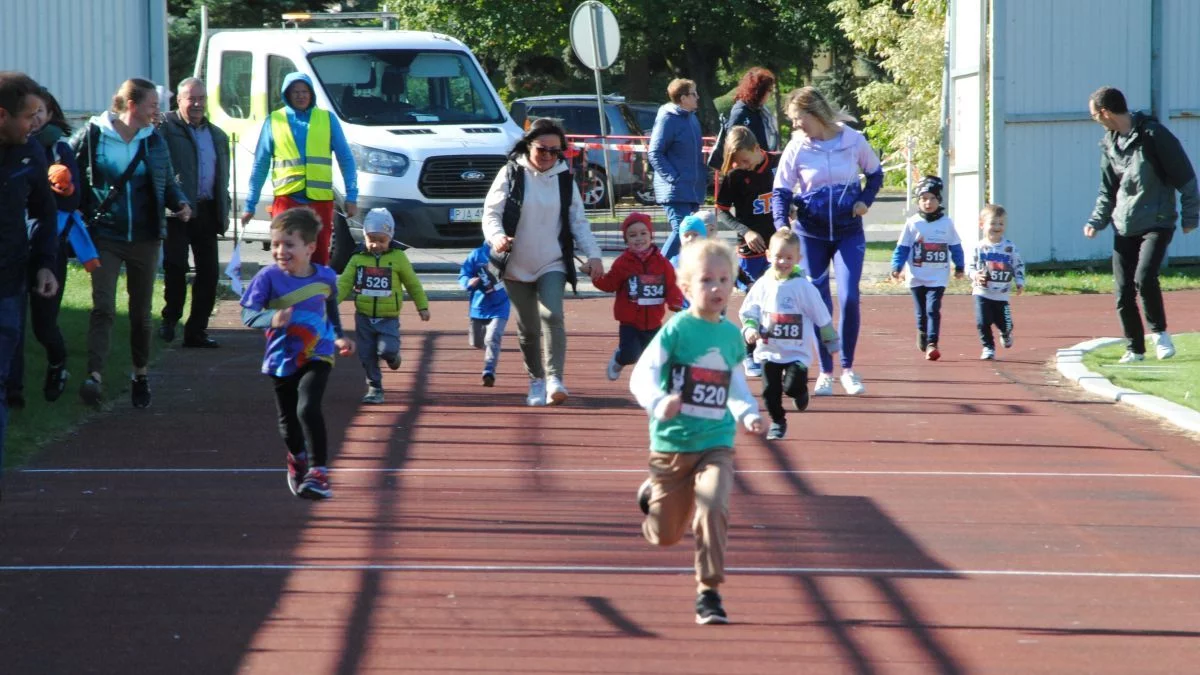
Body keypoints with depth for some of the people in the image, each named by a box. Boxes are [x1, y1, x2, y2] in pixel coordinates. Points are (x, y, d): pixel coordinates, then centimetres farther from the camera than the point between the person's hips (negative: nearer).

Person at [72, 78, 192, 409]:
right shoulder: (92, 135, -7)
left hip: (145, 239, 4)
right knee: (103, 307, -16)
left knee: (141, 312, 12)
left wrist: (180, 204, -7)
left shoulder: (154, 141, 5)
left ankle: (140, 376, 26)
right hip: (105, 237, -4)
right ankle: (95, 376, -25)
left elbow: (168, 183, 13)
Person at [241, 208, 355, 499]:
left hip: (316, 357, -1)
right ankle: (297, 459, 48)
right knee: (287, 418, 16)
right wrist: (272, 318, -38)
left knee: (308, 409, -24)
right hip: (282, 359, 1)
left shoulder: (326, 277, -6)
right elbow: (248, 314, -20)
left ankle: (318, 471, -15)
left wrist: (339, 338, 8)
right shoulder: (269, 277, -14)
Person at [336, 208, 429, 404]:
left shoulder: (397, 258, -3)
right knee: (367, 355, 4)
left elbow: (413, 284, 6)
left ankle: (393, 356, 18)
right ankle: (375, 389, 17)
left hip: (388, 318, -2)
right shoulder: (358, 259, 0)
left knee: (387, 349, -18)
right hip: (364, 317, 2)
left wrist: (422, 306, 10)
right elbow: (345, 283, -2)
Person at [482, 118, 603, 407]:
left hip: (552, 264, 0)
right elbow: (491, 212, -5)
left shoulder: (564, 180, 5)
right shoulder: (511, 175, -2)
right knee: (528, 327, 6)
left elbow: (579, 221, 8)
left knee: (552, 316, -20)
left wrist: (593, 254, -5)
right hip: (517, 265, 0)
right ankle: (536, 380, 23)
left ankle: (554, 379, -27)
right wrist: (497, 236, -27)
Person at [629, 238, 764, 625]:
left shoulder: (731, 335, 5)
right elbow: (642, 375, -18)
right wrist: (658, 403, -37)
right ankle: (652, 495, 45)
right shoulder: (677, 329, -11)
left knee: (714, 509, -22)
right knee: (665, 535, 8)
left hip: (716, 444, 2)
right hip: (672, 444, -2)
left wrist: (747, 414, 1)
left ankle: (709, 593, -13)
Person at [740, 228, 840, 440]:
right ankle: (777, 422, 24)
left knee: (792, 386, -14)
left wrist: (831, 341, 3)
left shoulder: (803, 287, -11)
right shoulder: (762, 285, -1)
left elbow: (822, 316, -3)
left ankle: (800, 392, 22)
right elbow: (748, 311, 10)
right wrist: (749, 329, -9)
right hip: (768, 351, 3)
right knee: (771, 390, 4)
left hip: (797, 350, -3)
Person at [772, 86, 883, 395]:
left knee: (849, 298, -10)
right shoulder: (796, 148, -7)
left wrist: (865, 200, -6)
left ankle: (848, 368, 7)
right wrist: (782, 225, -21)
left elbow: (875, 173, 11)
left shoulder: (853, 140, -6)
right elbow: (780, 192, -5)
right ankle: (825, 373, 14)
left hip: (849, 233, -1)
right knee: (819, 303, 3)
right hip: (812, 235, 1)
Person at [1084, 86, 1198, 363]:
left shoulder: (1153, 135, -10)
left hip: (1157, 223, -6)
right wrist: (1096, 221, 4)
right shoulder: (1109, 144, 10)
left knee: (1144, 277, -23)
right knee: (1123, 292, 2)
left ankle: (1159, 331, -1)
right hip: (1124, 227, 6)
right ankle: (1134, 348, 16)